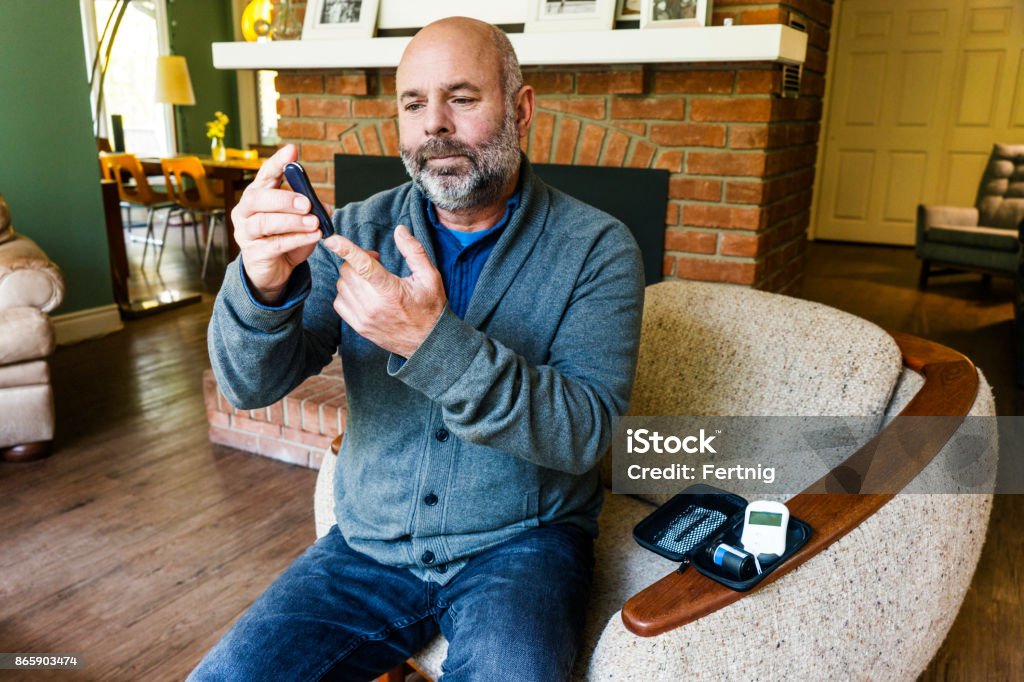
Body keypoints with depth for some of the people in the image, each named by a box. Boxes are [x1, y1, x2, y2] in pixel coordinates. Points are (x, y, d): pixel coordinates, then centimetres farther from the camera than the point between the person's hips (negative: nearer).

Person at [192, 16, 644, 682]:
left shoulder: (595, 247, -9)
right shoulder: (361, 231, 0)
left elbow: (584, 432, -18)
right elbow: (251, 385, -7)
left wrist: (434, 342, -32)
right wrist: (264, 285, -30)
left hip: (518, 545, -2)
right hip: (370, 545, 3)